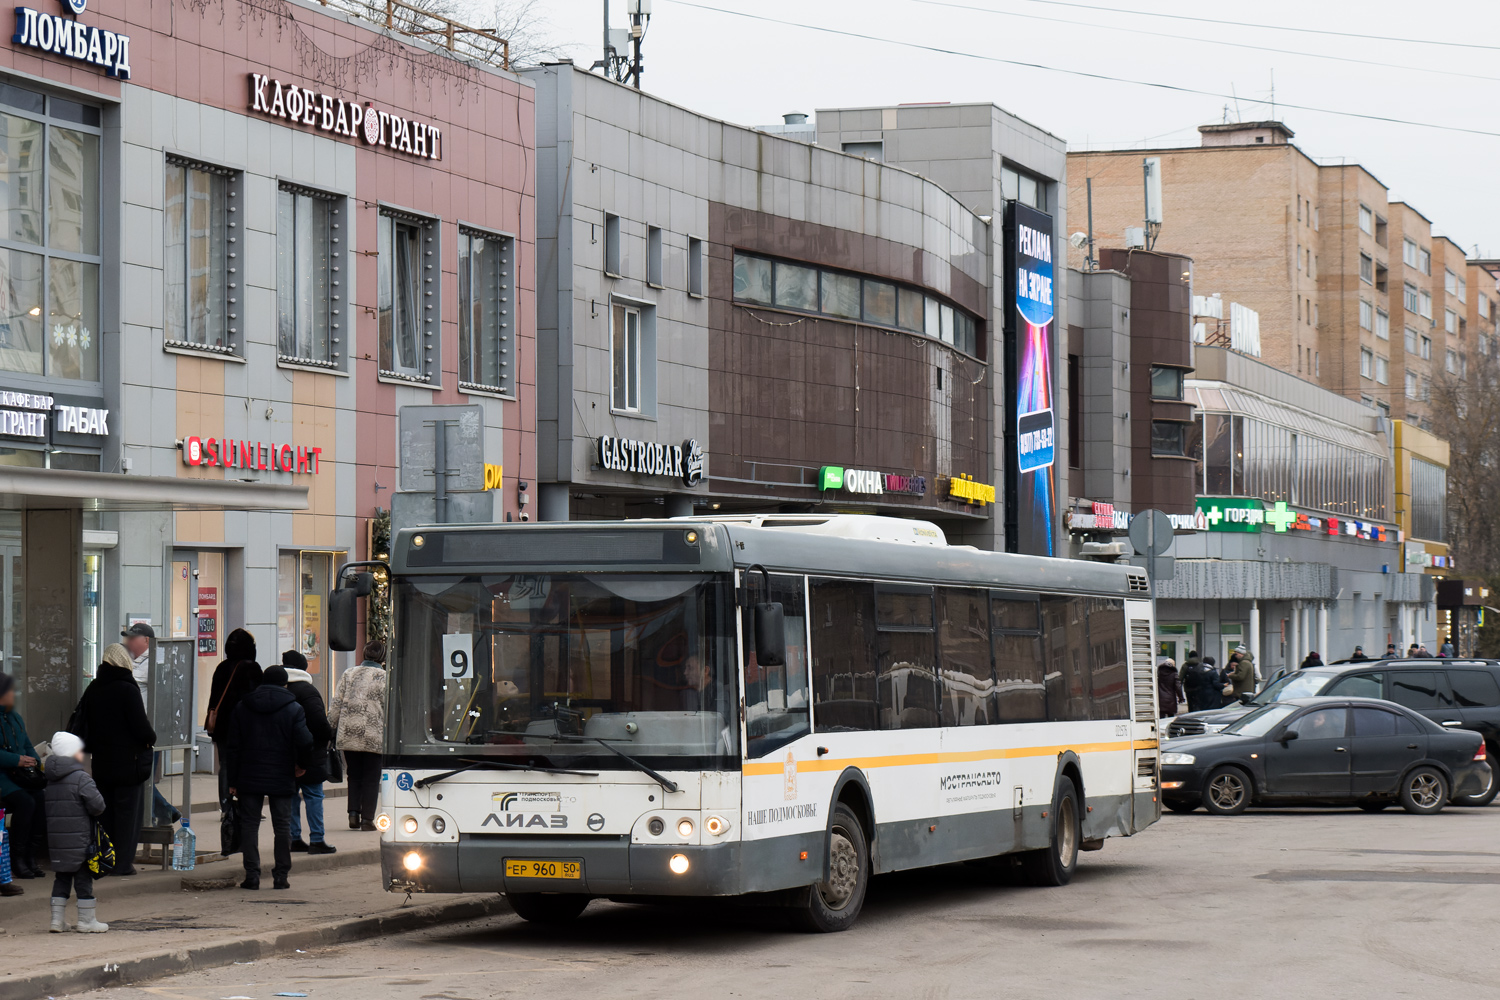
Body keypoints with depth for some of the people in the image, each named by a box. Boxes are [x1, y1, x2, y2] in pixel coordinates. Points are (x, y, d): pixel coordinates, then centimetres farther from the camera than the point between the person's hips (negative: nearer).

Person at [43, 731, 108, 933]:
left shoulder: (51, 780, 11)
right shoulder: (81, 778, -13)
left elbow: (49, 808, 15)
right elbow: (97, 805, -18)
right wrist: (95, 814, 3)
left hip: (55, 839, 7)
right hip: (78, 838, -7)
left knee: (61, 878, 13)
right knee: (83, 878, 2)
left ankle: (57, 919, 12)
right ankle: (87, 920, 7)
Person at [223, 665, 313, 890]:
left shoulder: (241, 707, 6)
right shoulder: (293, 709, -3)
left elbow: (232, 747, 5)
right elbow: (304, 742, -11)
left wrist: (233, 781, 8)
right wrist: (302, 765, 9)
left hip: (249, 778, 1)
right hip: (282, 778, -1)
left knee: (249, 825, 6)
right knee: (282, 826, 6)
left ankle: (252, 875, 0)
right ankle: (281, 875, 5)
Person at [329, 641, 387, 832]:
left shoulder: (349, 674, 6)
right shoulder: (384, 678, -2)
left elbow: (337, 704, 5)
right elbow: (388, 709, -5)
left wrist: (331, 729, 10)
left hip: (348, 735, 3)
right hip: (374, 736, -3)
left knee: (354, 776, 16)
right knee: (371, 778, 6)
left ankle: (353, 813, 4)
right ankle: (367, 818, 2)